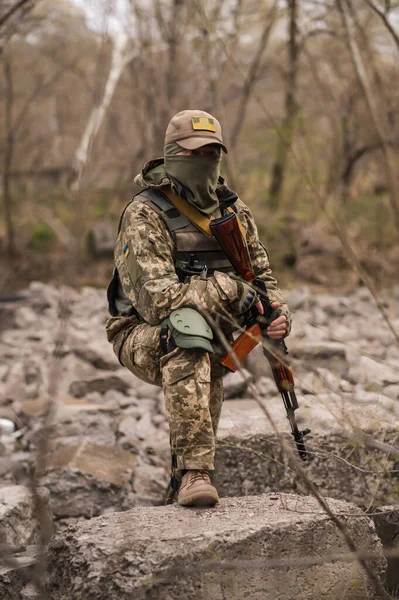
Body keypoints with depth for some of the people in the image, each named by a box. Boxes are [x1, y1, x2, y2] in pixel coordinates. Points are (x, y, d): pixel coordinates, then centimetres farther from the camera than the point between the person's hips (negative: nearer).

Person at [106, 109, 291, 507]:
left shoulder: (233, 210, 6)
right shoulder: (145, 215, -15)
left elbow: (260, 273, 13)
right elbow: (156, 299, -26)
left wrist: (278, 314, -10)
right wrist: (231, 292, -29)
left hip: (210, 339, 8)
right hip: (145, 339, -8)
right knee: (188, 323, -36)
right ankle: (194, 470, -44)